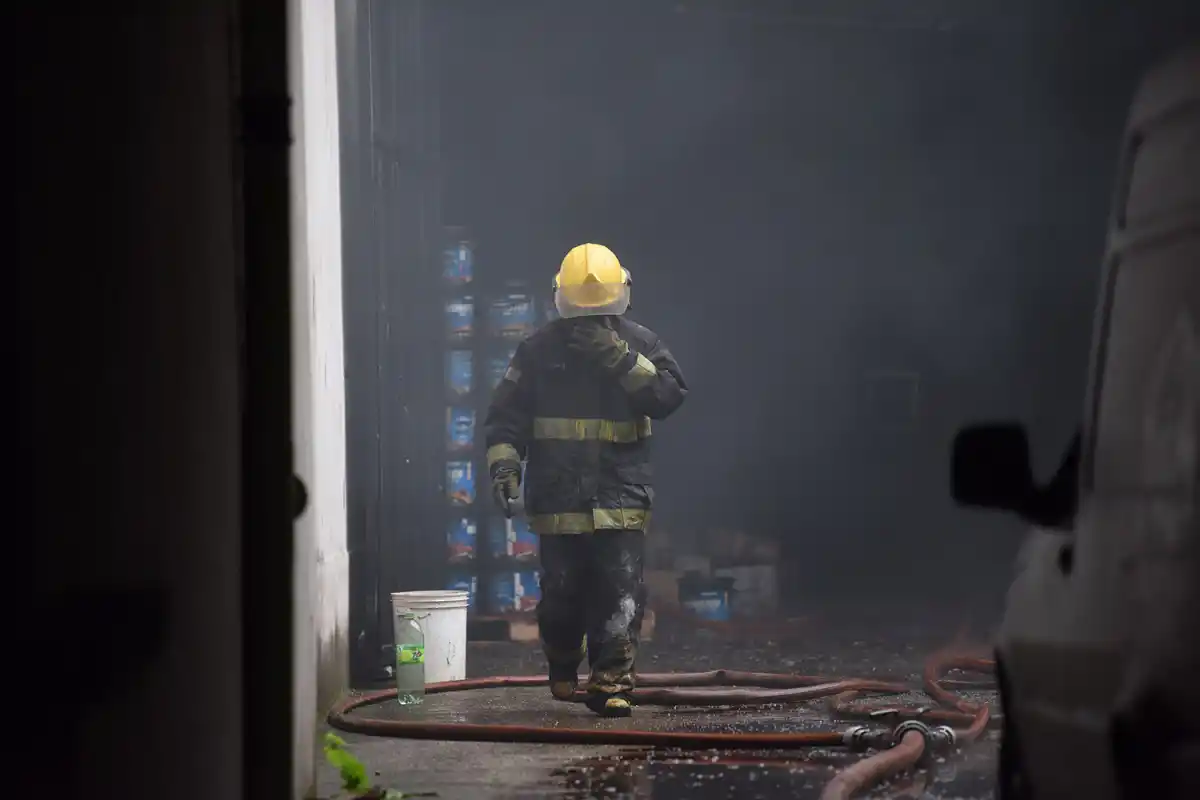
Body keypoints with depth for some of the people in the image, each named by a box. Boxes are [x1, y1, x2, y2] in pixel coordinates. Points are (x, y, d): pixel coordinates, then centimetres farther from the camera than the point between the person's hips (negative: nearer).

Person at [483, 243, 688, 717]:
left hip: (621, 496, 0)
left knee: (620, 594, -8)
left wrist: (622, 359, -17)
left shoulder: (640, 343, 6)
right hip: (558, 497, 0)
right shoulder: (539, 350, 5)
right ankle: (562, 668, 30)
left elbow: (670, 395, -9)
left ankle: (611, 684, -5)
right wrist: (504, 462, -8)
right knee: (561, 594, 6)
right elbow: (506, 415, 6)